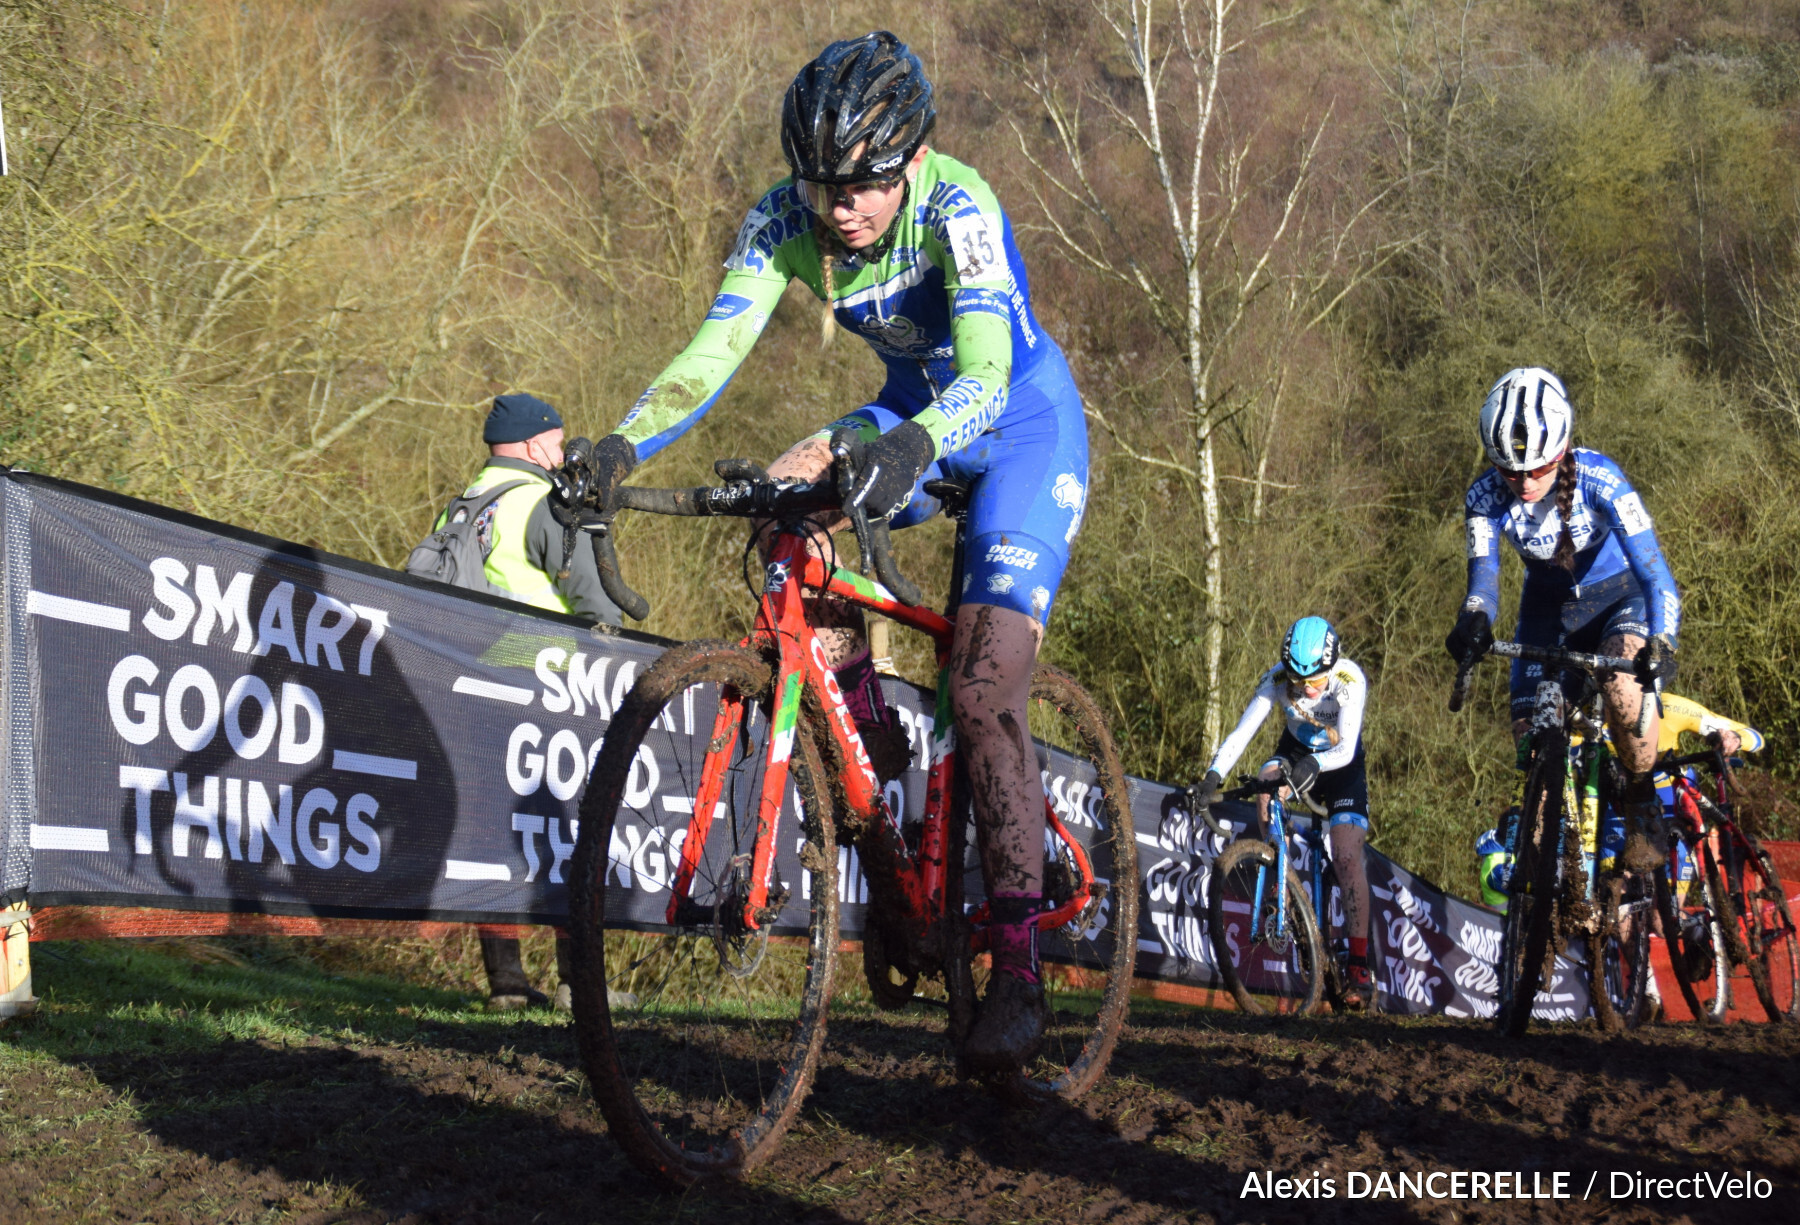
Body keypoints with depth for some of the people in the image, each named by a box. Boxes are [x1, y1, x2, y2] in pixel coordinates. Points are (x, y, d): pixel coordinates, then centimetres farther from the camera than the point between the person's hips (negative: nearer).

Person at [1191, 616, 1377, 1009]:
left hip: (1341, 766, -2)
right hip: (1296, 751, 2)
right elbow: (1242, 732, -30)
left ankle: (1359, 966, -14)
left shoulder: (1350, 680, -31)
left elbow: (1346, 750, -38)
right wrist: (1212, 777, -45)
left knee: (1347, 857, -17)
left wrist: (1314, 765, -58)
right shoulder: (1277, 679, -26)